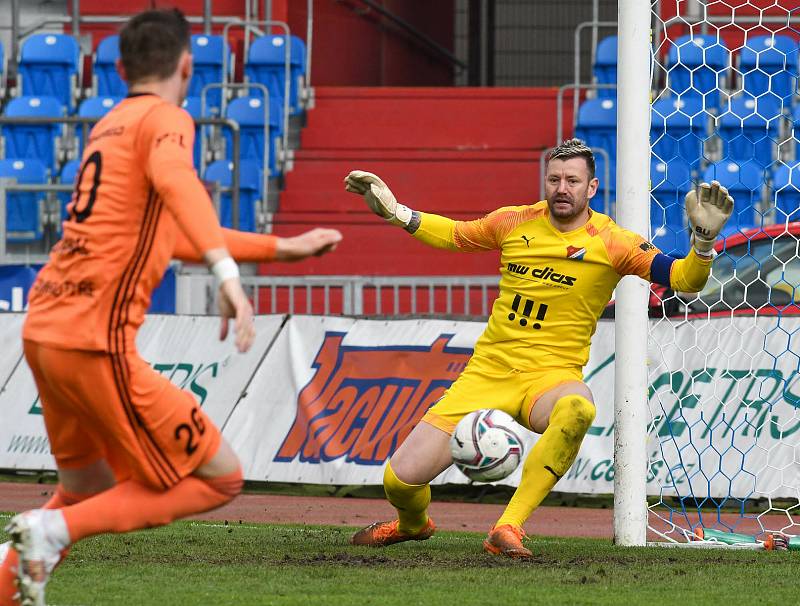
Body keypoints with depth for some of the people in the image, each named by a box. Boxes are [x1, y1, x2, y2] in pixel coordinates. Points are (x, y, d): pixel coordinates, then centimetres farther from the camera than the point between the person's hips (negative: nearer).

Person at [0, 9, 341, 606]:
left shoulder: (109, 126, 22)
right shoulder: (165, 120, -5)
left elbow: (176, 235, 34)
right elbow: (176, 182, -30)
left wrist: (283, 248, 39)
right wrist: (229, 274, -42)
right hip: (98, 341, -9)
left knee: (88, 491, 25)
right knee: (220, 477, 0)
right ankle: (54, 529, -12)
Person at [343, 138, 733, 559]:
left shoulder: (610, 243, -5)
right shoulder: (514, 222, 5)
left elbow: (684, 280, -9)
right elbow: (454, 235, 24)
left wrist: (703, 239, -26)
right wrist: (395, 213, 16)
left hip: (551, 376, -3)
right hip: (488, 371, 3)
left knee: (577, 410, -43)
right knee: (400, 479, -8)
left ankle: (507, 529, -34)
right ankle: (412, 524, 33)